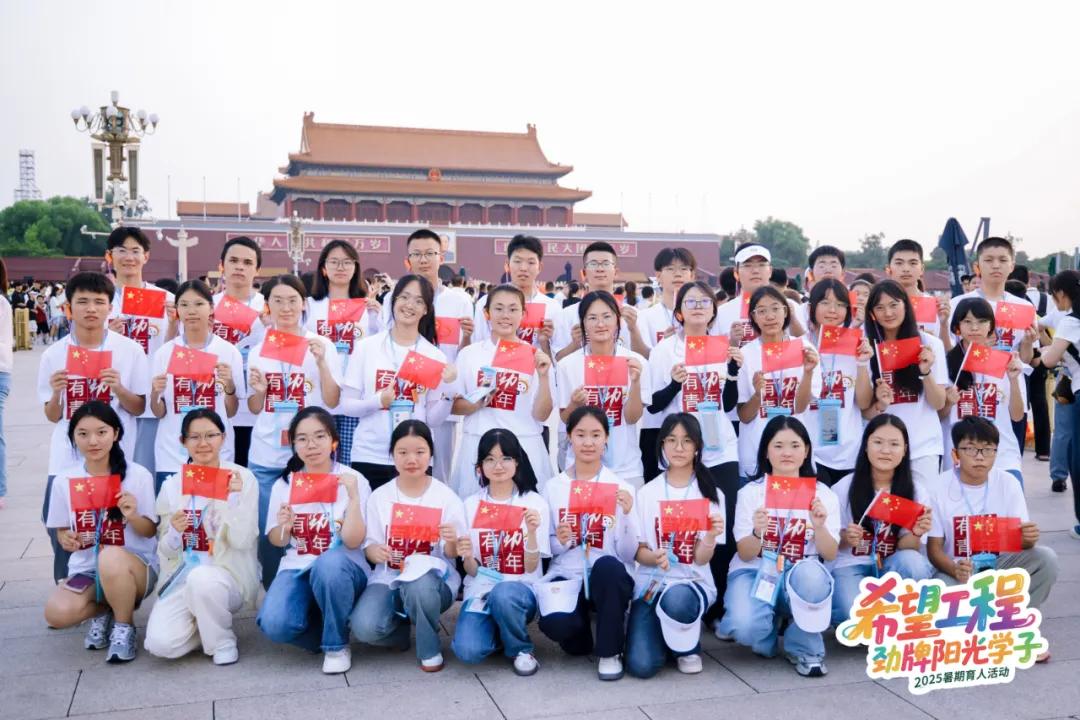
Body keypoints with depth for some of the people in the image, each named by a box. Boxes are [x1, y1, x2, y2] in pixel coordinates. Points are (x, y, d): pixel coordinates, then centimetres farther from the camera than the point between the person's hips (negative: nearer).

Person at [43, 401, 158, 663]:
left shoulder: (138, 475, -9)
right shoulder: (64, 481, 0)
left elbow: (150, 531, -3)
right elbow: (62, 531, 11)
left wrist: (132, 516, -24)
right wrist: (66, 539, -13)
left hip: (135, 566, -3)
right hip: (86, 569, 3)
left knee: (110, 559, -39)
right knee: (56, 614, -27)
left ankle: (124, 626, -9)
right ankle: (103, 610, 10)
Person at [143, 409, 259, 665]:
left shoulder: (243, 478, -6)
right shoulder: (172, 485, 4)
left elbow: (242, 542, -12)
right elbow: (166, 551, 6)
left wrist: (234, 498, -25)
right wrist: (174, 532, -16)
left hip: (228, 573, -2)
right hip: (182, 576, 3)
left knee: (201, 579, -37)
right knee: (160, 644, -22)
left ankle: (223, 640, -8)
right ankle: (206, 626, 11)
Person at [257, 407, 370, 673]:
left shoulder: (352, 480, -8)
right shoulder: (284, 484, 2)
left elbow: (353, 541, -15)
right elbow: (277, 541, 10)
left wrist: (353, 496, -27)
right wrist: (284, 527, -13)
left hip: (341, 569, -2)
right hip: (297, 569, 2)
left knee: (329, 563, -39)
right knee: (275, 624, -28)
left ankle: (337, 644, -13)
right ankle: (324, 632, 7)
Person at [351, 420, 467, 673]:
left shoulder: (447, 497, -3)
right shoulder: (380, 497, 3)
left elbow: (453, 554, -2)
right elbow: (369, 546, 5)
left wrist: (452, 542, -26)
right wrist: (376, 552, -19)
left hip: (432, 577, -1)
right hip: (389, 578, 2)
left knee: (419, 585, -39)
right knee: (364, 627, -29)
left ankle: (429, 648, -8)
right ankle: (403, 627, 9)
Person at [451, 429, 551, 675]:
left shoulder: (535, 503, -3)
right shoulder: (471, 505, 2)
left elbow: (531, 567, -6)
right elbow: (472, 571, 2)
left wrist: (532, 532, -23)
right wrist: (467, 557, -21)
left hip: (521, 589, -1)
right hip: (481, 590, 1)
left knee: (503, 594, -37)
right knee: (467, 651, -26)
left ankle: (521, 649, -5)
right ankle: (498, 631, 10)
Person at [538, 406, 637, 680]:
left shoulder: (621, 487, 0)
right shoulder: (553, 487, 4)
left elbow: (628, 555, -3)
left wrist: (627, 515, -18)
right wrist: (560, 542, -14)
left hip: (609, 578, 0)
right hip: (566, 575, 0)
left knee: (607, 566, -37)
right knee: (555, 623, -33)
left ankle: (610, 651, -13)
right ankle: (580, 635, 7)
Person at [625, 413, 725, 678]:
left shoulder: (711, 495, -1)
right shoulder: (647, 493, 2)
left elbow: (702, 558, -6)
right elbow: (638, 551, 1)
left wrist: (711, 536, -28)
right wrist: (654, 557, -22)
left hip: (693, 583, -1)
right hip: (650, 583, 1)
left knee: (675, 600, -39)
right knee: (641, 665, -21)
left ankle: (688, 645, -3)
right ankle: (661, 631, 15)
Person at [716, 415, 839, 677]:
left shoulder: (823, 494, 1)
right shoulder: (751, 492, -2)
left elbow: (830, 555, -4)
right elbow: (745, 554, -7)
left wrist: (819, 527, -25)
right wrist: (757, 533, -29)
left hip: (802, 576, 1)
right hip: (755, 572, -1)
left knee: (811, 574, -37)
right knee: (744, 626, -33)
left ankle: (804, 647, -10)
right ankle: (766, 634, 7)